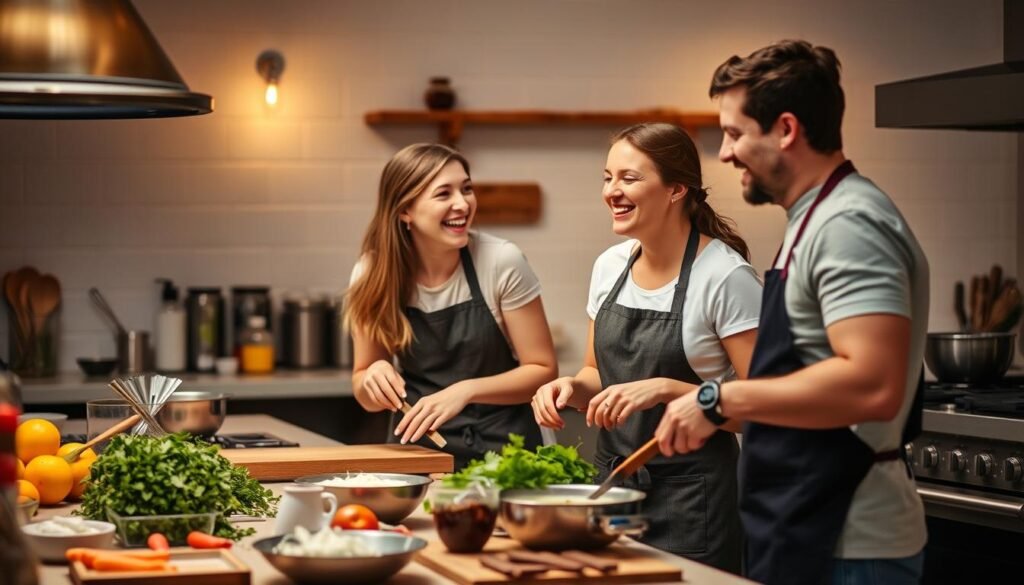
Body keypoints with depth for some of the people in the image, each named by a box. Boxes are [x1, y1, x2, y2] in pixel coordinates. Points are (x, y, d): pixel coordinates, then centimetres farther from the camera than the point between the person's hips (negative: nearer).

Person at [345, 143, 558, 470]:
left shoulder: (502, 262, -10)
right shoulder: (372, 275, -4)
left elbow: (543, 370, -4)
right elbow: (369, 399, 6)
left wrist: (465, 391, -18)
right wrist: (374, 377, -16)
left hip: (501, 447, -3)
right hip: (415, 446, 4)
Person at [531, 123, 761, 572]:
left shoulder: (725, 275, -15)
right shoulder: (610, 266, 5)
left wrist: (666, 388, -24)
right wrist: (573, 387, -4)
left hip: (690, 495, -6)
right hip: (613, 482, 6)